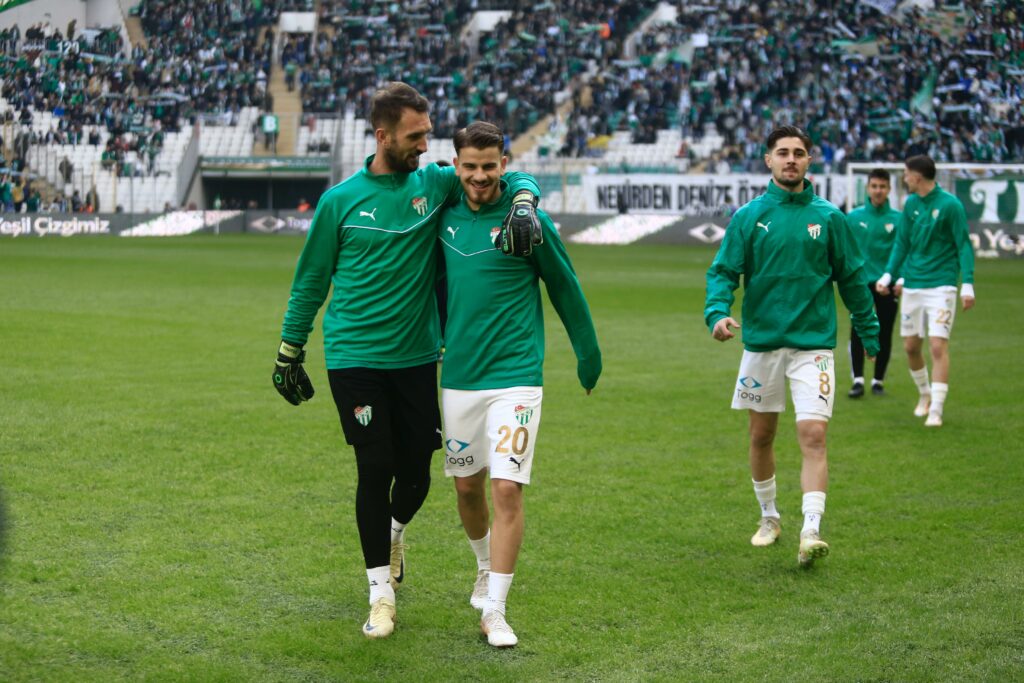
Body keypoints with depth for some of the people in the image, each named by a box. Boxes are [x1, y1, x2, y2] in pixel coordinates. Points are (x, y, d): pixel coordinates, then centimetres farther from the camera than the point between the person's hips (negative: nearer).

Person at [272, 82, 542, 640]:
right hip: (354, 357, -2)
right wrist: (289, 353, 11)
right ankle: (381, 592, 11)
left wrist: (524, 203, -14)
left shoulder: (435, 183, 2)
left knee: (416, 471, 5)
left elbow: (512, 179, 10)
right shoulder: (341, 201, -1)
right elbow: (310, 280, 8)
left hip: (416, 357, 2)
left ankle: (394, 532, 40)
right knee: (375, 469, -4)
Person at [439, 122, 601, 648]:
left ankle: (494, 611, -7)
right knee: (467, 487, 14)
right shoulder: (446, 217, 3)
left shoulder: (527, 220, -7)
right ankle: (485, 568, 41)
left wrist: (588, 356, 12)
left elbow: (566, 290, 4)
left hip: (515, 377, -4)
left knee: (507, 488, -12)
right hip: (458, 376, 4)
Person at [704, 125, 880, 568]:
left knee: (814, 435, -13)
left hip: (813, 343, -1)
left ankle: (811, 531, -18)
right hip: (761, 342, 1)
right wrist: (717, 312, -21)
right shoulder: (749, 216, 1)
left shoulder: (827, 217, 2)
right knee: (761, 435, 12)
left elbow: (852, 278, 9)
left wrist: (870, 332, 13)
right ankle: (768, 516, 32)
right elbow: (723, 271, -2)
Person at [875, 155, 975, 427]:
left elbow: (964, 246, -8)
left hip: (941, 285, -6)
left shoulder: (950, 205, -10)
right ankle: (924, 394, 33)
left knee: (938, 345, -11)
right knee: (911, 346, 10)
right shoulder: (911, 204, 7)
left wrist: (967, 284, -15)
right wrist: (888, 275, 4)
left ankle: (936, 410, -7)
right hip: (912, 285, 6)